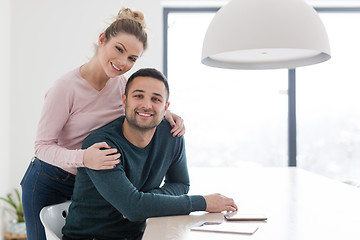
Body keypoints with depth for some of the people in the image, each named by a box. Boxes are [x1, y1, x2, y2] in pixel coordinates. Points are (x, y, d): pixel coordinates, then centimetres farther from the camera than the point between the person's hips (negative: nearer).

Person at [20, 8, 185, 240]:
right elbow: (43, 147, -23)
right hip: (49, 184, -4)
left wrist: (166, 115, -15)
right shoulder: (66, 88, -25)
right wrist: (83, 158, -41)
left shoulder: (122, 84, -8)